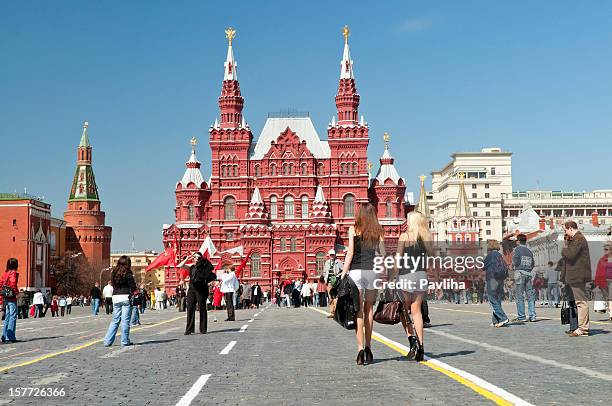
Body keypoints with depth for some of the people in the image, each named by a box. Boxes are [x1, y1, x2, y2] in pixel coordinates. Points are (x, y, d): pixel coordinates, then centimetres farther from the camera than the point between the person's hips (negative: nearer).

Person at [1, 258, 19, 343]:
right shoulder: (13, 273, -10)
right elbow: (13, 283, -25)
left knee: (7, 317, 14)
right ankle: (10, 337, -7)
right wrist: (16, 292, -11)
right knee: (13, 317, -5)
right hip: (11, 297, -8)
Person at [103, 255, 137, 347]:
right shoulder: (127, 273, -6)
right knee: (125, 320, 0)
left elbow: (113, 284, 15)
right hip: (125, 297, -6)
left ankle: (108, 341, 8)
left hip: (115, 297, 6)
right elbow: (133, 286, -7)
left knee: (115, 320, 12)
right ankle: (125, 341, 3)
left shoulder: (114, 272, 11)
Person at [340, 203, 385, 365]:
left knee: (358, 310, -3)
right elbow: (383, 254, 4)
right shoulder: (379, 232, 8)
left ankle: (361, 348, -10)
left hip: (356, 271, -2)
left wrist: (344, 273, -1)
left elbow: (350, 253, -4)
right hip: (372, 271, 2)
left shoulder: (354, 229, 2)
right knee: (369, 309, 14)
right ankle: (367, 347, 17)